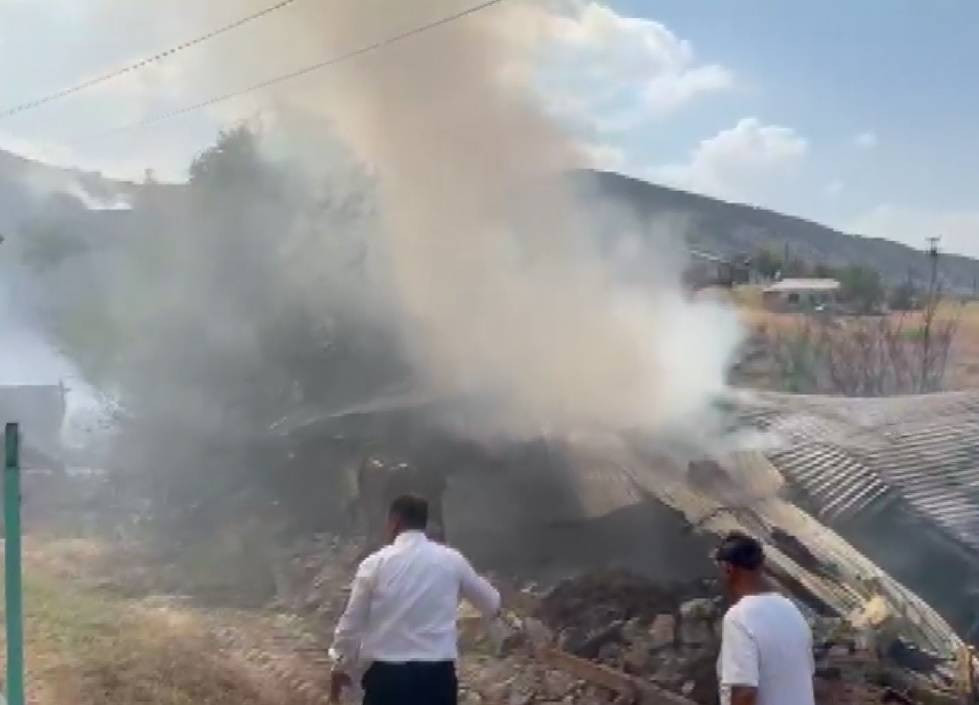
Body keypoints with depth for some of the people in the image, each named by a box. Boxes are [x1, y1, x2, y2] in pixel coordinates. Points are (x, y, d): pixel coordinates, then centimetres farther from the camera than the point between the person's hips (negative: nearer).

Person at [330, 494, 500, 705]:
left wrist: (341, 668, 18)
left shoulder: (375, 563, -3)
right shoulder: (451, 560, 2)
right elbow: (491, 604, 16)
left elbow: (352, 622, 3)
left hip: (388, 675, -1)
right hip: (438, 675, 2)